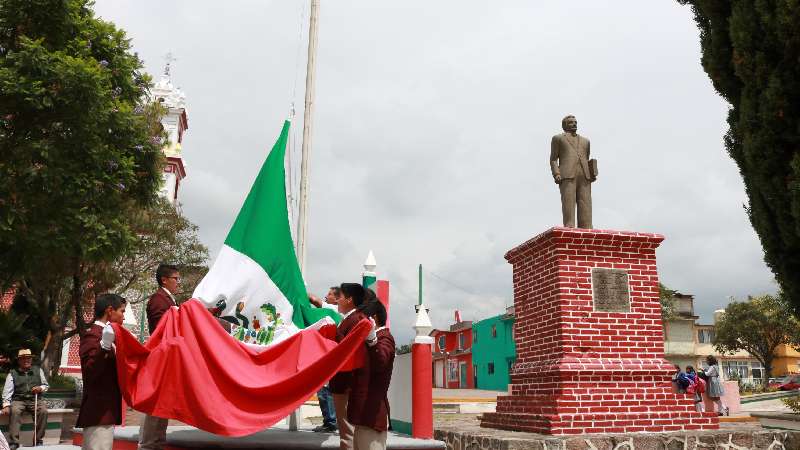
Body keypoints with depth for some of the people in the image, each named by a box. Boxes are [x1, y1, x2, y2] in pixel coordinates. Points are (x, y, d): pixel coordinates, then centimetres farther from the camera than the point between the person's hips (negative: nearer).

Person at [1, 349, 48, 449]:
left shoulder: (38, 370, 13)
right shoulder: (12, 373, 9)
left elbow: (46, 385, 17)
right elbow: (7, 390, 1)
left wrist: (41, 388, -6)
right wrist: (6, 405, -13)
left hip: (35, 399, 1)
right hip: (18, 400, -1)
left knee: (43, 411, -29)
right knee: (14, 411, -34)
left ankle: (38, 440, -19)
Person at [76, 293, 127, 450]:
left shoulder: (105, 334, 18)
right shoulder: (93, 336, -12)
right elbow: (89, 373, -24)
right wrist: (104, 346, -33)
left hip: (105, 410, 10)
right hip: (98, 413, -10)